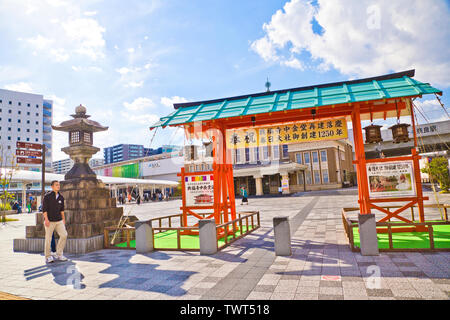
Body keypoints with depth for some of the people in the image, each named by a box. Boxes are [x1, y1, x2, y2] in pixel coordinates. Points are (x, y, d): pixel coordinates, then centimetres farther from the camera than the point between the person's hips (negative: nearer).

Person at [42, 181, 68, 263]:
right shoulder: (47, 196, -7)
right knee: (48, 238, 2)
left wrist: (63, 219, 16)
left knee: (64, 235, -6)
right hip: (49, 221, -4)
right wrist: (46, 219, -18)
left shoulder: (61, 197, 7)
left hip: (59, 220, 4)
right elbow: (44, 208, -11)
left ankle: (59, 254, 7)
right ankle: (48, 257, 16)